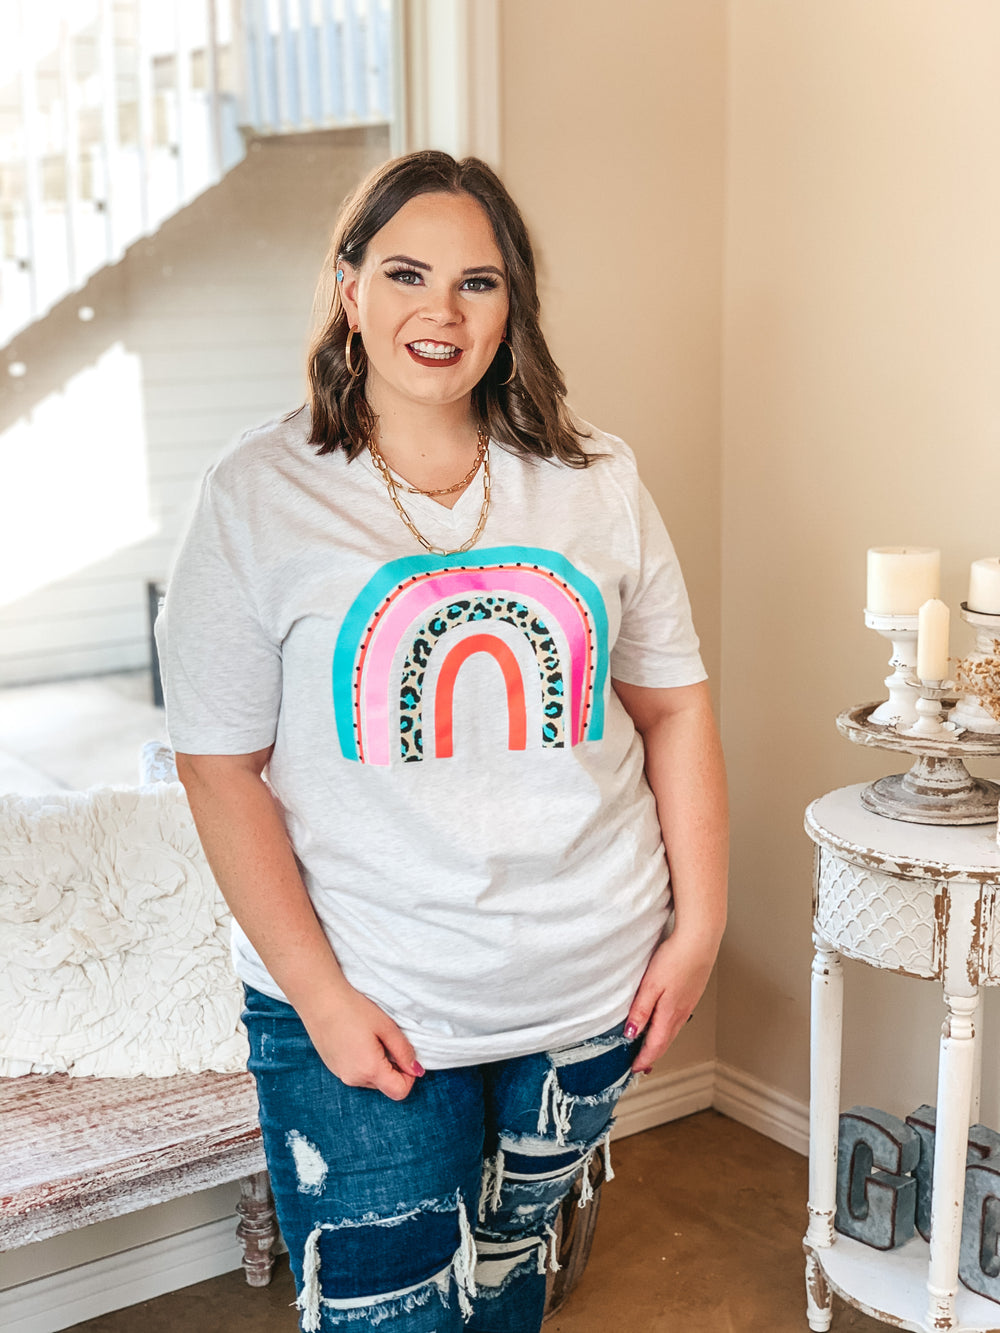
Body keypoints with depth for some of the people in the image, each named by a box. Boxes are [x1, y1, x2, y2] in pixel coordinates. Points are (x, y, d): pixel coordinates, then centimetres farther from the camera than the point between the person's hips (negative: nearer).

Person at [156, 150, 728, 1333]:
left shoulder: (597, 482, 2)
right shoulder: (259, 498, -8)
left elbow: (673, 707, 6)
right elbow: (221, 768, -9)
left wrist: (698, 924, 1)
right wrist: (318, 993, -13)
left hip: (593, 990, 3)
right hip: (368, 1012, -3)